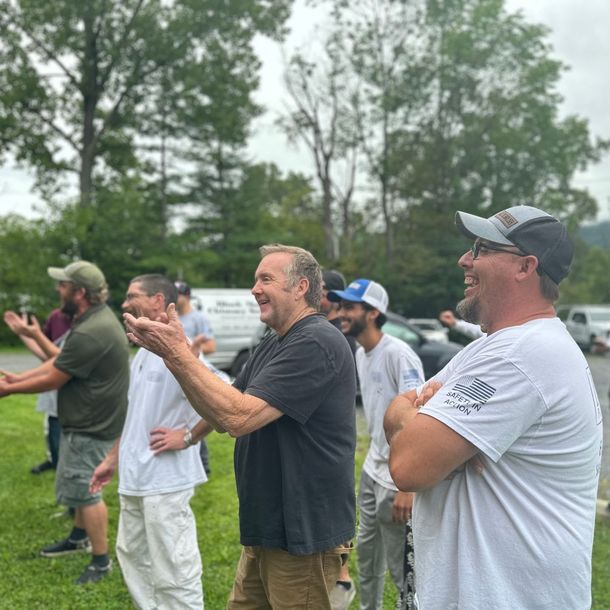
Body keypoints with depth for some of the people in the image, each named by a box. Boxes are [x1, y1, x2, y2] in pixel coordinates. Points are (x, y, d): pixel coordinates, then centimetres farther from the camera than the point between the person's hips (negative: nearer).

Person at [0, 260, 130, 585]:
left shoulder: (89, 333, -28)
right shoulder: (98, 318, 6)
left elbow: (52, 380, -20)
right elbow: (58, 361, 11)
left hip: (91, 426, -10)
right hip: (88, 421, 10)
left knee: (84, 489, 0)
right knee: (82, 484, 24)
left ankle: (101, 561, 12)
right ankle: (80, 538, 43)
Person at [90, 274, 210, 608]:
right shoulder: (143, 353, 12)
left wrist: (187, 437, -20)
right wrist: (112, 460, 22)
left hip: (165, 481, -10)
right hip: (134, 479, 10)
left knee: (173, 569, -2)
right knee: (132, 556, 22)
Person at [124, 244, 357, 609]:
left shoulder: (317, 343, -19)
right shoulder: (272, 346, 12)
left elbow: (240, 417, -26)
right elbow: (222, 418, 8)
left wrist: (179, 353, -20)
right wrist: (174, 354, -3)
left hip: (305, 537, -9)